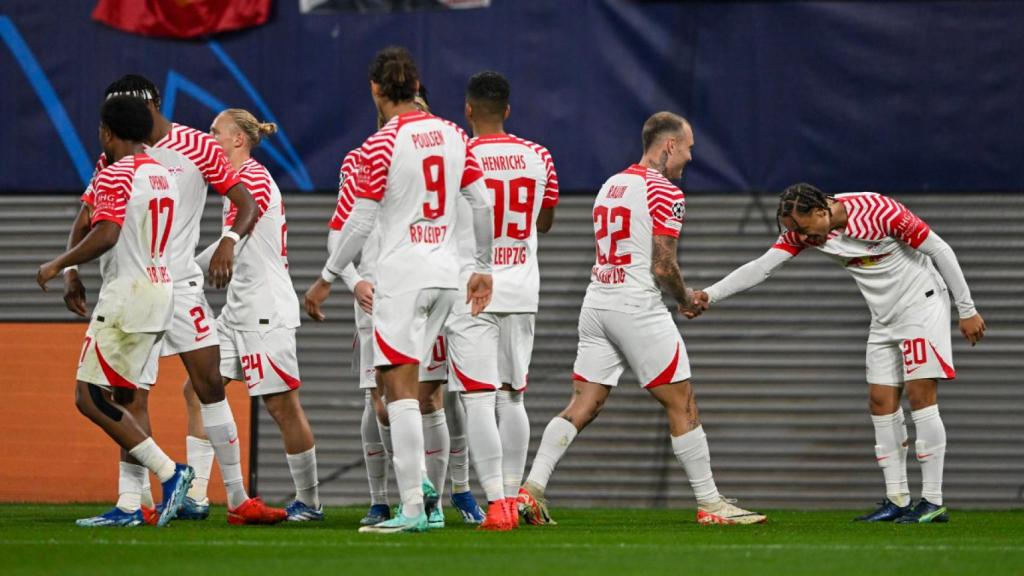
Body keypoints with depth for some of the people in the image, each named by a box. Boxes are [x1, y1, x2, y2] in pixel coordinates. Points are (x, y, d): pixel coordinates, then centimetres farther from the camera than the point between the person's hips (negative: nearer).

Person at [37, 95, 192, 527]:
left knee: (90, 398, -7)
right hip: (161, 290, 9)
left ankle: (168, 472, -14)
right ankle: (131, 506, 4)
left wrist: (58, 265, -11)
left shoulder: (114, 177, -11)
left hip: (126, 293, -9)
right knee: (120, 401, 10)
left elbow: (105, 236, -22)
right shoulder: (163, 176, 16)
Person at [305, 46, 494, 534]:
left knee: (399, 387, -6)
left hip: (401, 277, -6)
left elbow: (360, 223, -10)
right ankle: (418, 479, 7)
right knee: (403, 380, 19)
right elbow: (481, 206, 9)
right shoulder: (452, 135, 6)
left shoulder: (381, 146, -11)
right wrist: (484, 268, 20)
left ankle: (413, 507, -10)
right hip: (446, 274, 6)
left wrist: (327, 280, 0)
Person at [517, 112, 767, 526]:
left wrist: (676, 293, 17)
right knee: (682, 406, 2)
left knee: (582, 406, 6)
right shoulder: (665, 194, -10)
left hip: (597, 304, 7)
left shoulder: (610, 186, 15)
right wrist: (686, 299, 5)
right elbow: (663, 267, -15)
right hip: (638, 311, -7)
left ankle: (531, 489, -6)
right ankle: (709, 504, 6)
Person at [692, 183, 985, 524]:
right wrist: (710, 296, -22)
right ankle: (897, 501, 7)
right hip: (884, 318, 7)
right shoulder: (804, 230, -6)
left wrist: (967, 310, -11)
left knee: (920, 393, -13)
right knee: (881, 402, 3)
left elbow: (939, 250, -16)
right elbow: (761, 267, -9)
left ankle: (933, 502, -11)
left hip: (921, 303, -7)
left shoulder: (877, 211, -24)